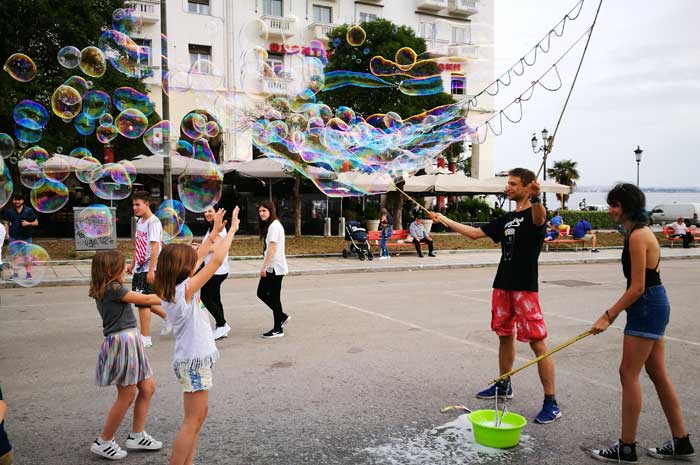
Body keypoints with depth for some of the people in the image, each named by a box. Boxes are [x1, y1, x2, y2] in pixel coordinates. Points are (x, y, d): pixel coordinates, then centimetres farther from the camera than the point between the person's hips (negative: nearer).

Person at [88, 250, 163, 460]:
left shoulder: (106, 290, 12)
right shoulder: (113, 289, -16)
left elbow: (140, 300, 9)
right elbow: (146, 299, -11)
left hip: (130, 340, 9)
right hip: (122, 342, -9)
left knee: (148, 388, 15)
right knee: (127, 396, 2)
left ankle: (136, 436, 27)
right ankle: (103, 442, 18)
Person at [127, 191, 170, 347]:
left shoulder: (153, 222, -15)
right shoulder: (140, 221, 14)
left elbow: (155, 247, -20)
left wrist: (151, 270, -24)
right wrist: (132, 264, 20)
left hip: (149, 268, -9)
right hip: (140, 268, 9)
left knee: (143, 301, -6)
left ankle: (145, 338, 3)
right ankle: (168, 316, 33)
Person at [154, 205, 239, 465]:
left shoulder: (169, 290, 3)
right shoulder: (185, 290, -21)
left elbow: (197, 258, 12)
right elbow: (217, 261, -22)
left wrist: (215, 232, 13)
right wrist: (232, 229, -13)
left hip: (193, 358, 9)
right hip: (194, 360, -9)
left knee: (199, 416, 17)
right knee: (193, 421, 0)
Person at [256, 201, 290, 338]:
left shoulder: (274, 226, -14)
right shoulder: (268, 225, 15)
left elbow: (272, 248, -20)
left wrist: (264, 267, -20)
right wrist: (265, 267, 12)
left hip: (275, 267, -10)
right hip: (271, 267, 10)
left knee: (274, 297, -2)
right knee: (261, 293, 12)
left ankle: (278, 329, 8)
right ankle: (282, 316, 24)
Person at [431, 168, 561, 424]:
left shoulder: (534, 214, -7)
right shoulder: (506, 219, 16)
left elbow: (539, 218, -33)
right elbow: (475, 233, 20)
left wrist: (536, 198, -54)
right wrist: (445, 220, 19)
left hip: (525, 288, -8)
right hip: (502, 286, 8)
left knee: (537, 342, -7)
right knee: (505, 336, 17)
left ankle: (551, 403, -1)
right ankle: (504, 386, 33)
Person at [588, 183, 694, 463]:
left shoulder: (638, 235, -19)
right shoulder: (639, 232, 12)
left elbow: (637, 287, -21)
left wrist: (608, 316, -18)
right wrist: (614, 313, 19)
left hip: (647, 308, -11)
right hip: (653, 306, 11)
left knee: (629, 374, -4)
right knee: (658, 374, 16)